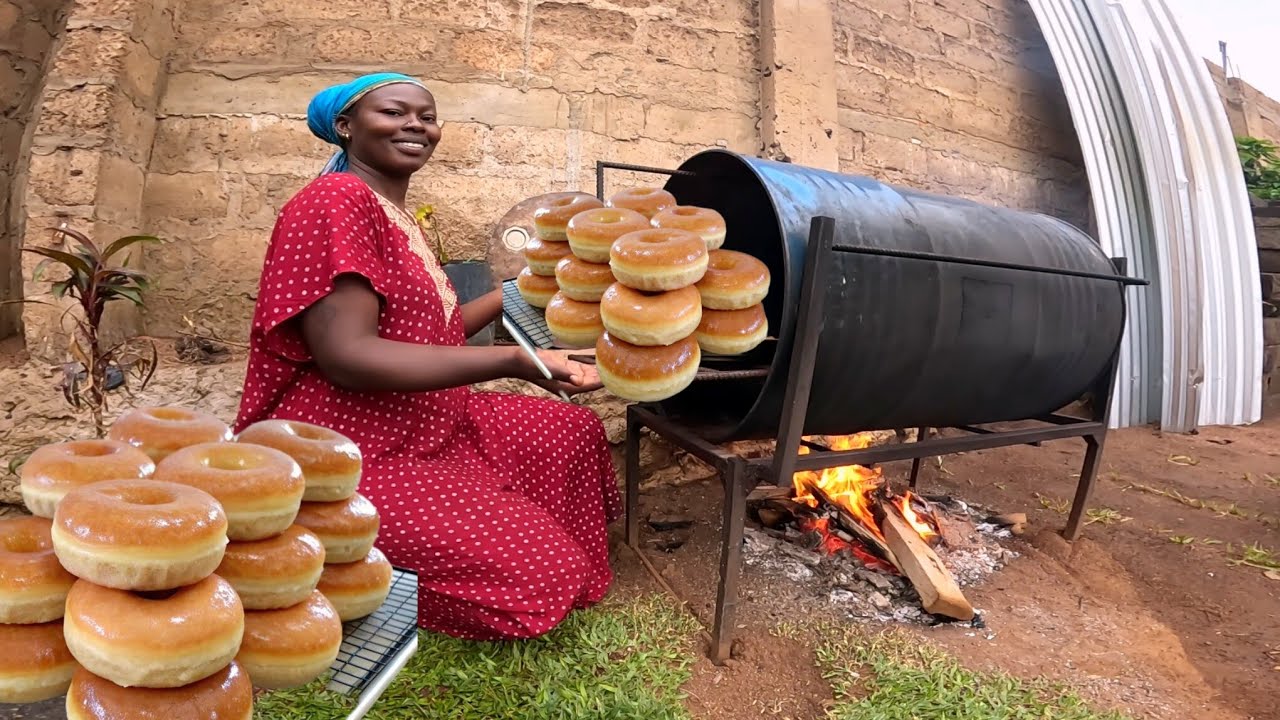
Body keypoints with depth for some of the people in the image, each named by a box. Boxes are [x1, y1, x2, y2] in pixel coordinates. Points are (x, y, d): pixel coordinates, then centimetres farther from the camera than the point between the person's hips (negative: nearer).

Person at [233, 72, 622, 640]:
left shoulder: (397, 216, 13)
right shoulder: (334, 202, -16)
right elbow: (348, 356, -27)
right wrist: (514, 362, -33)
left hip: (426, 427, 10)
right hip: (346, 456, -10)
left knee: (574, 432, 14)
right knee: (537, 568, -16)